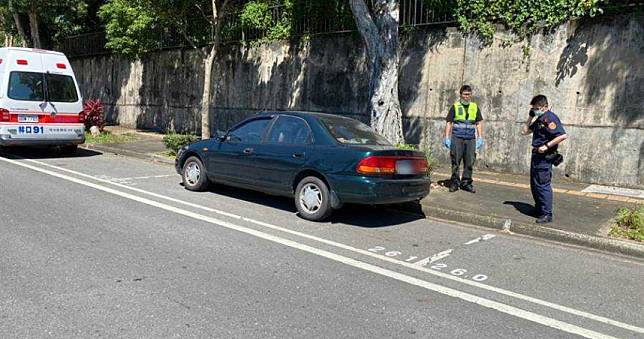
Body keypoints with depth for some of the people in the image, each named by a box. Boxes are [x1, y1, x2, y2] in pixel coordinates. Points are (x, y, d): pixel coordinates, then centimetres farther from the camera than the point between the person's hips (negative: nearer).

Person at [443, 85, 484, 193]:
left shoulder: (475, 107, 12)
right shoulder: (455, 106, 5)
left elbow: (479, 123, 13)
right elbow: (449, 123, 4)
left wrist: (480, 138, 4)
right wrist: (447, 137, -3)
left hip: (470, 139, 2)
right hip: (457, 138, -2)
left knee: (469, 162, 3)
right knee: (455, 162, -1)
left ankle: (466, 183, 12)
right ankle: (454, 183, 7)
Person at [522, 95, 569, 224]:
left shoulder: (550, 118, -16)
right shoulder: (539, 119, 14)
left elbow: (563, 135, -26)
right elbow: (525, 131, 20)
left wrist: (547, 146, -25)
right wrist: (530, 117, 11)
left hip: (545, 157, -10)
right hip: (537, 155, 10)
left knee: (543, 185, -8)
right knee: (534, 184, 19)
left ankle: (547, 214, -3)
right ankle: (539, 208, 32)